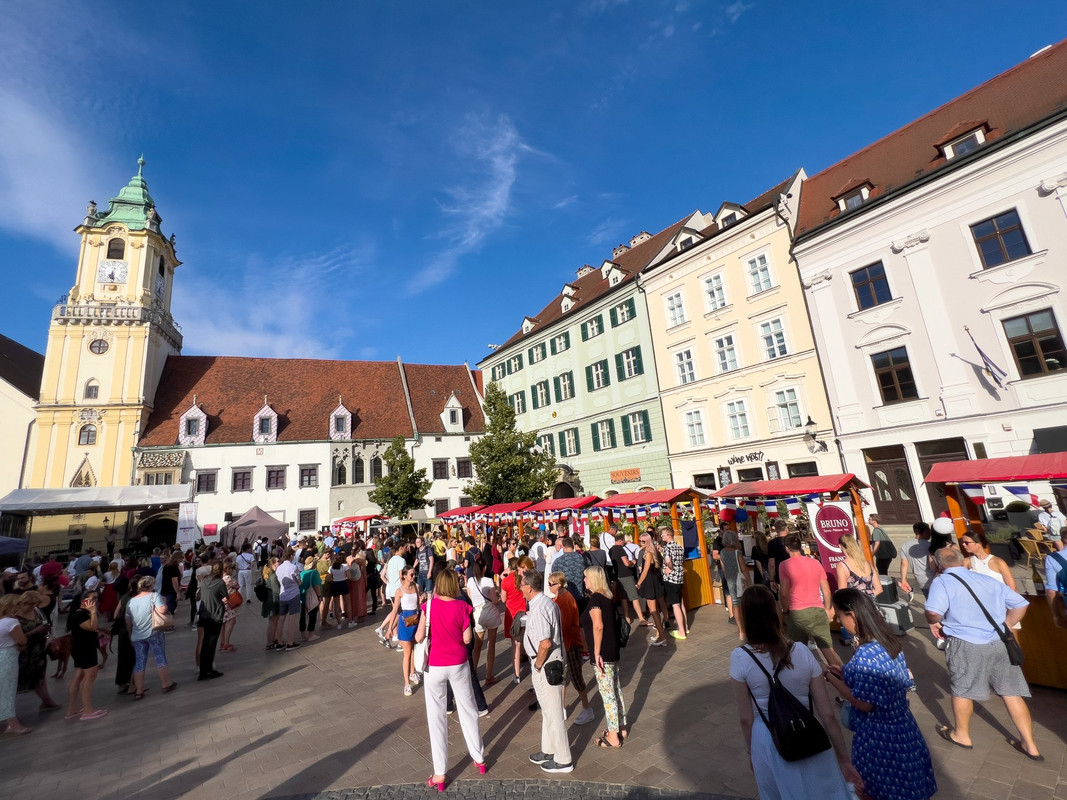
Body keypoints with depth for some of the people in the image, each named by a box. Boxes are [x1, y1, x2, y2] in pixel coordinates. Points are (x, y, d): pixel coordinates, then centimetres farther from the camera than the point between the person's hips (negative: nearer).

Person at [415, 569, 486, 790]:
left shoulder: (429, 606, -13)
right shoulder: (462, 607, -10)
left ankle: (439, 774, 19)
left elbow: (419, 637, -11)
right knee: (468, 710, 18)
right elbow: (467, 639, -6)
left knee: (436, 717, 12)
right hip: (458, 664, 1)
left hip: (435, 666, -1)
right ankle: (479, 759, 34)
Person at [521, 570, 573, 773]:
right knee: (547, 709, 24)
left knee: (552, 712, 7)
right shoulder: (548, 602, 4)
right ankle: (549, 750, 41)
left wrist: (537, 665, -17)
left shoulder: (539, 609, -27)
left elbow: (545, 643, -30)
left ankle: (563, 760, 23)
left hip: (546, 665, -10)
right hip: (552, 661, 10)